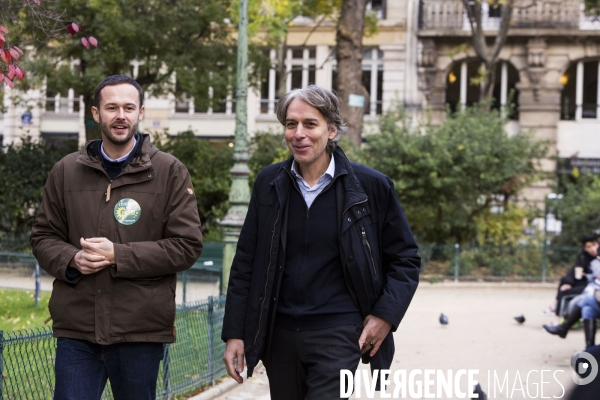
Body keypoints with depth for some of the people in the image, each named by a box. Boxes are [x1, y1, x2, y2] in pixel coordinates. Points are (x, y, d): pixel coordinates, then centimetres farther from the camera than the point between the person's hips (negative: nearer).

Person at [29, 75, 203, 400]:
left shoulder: (169, 172, 1)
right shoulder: (66, 171, 9)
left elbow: (187, 246, -5)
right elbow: (43, 237, 14)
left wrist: (118, 255, -14)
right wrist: (71, 259, -9)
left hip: (140, 332, -1)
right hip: (76, 329, 2)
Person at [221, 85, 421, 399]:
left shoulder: (371, 186, -3)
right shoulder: (269, 184, 5)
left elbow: (404, 259, 5)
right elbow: (245, 263, 7)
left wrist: (386, 314, -7)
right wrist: (234, 333, 3)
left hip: (338, 334, -4)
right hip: (279, 333, 4)